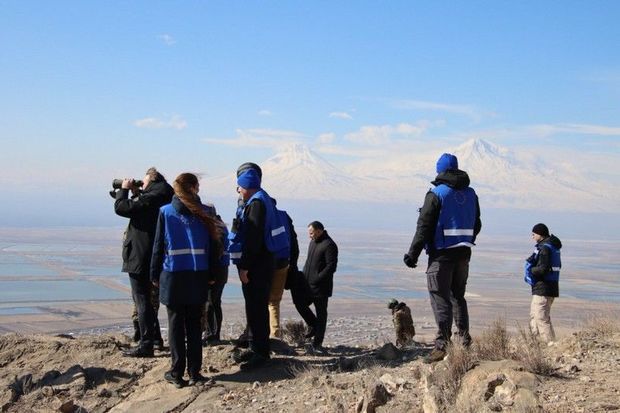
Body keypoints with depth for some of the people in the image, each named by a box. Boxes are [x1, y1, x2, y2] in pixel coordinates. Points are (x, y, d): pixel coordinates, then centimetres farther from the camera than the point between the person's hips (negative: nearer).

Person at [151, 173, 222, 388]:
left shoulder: (165, 212, -2)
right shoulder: (204, 213, 1)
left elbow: (158, 246, -1)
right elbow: (213, 246, 2)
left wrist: (155, 274, 6)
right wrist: (211, 274, 8)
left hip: (173, 276, -1)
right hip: (198, 276, 2)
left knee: (176, 324, 6)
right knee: (194, 324, 10)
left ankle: (177, 373, 6)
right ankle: (194, 372, 11)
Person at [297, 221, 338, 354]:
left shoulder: (329, 245, -14)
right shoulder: (312, 242, 14)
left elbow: (331, 266, -19)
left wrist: (317, 278, -22)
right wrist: (304, 276, 11)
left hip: (321, 288, -9)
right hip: (308, 285, 9)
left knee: (321, 314, 0)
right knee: (300, 303, 7)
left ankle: (316, 344, 5)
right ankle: (313, 326, 27)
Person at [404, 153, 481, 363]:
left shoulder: (436, 194, -11)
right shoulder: (471, 194, 9)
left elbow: (424, 227, -13)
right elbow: (476, 225, 16)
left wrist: (412, 254, -9)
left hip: (442, 253, -6)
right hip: (464, 253, 6)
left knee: (440, 299, -4)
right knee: (458, 296, 19)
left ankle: (442, 345, -8)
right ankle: (464, 339, 19)